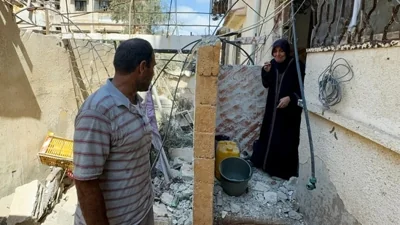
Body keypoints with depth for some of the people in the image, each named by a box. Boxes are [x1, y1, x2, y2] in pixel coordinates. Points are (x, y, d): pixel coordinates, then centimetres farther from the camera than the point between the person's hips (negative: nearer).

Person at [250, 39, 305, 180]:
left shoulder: (296, 66, -12)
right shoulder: (272, 64, 3)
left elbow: (301, 88, -10)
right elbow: (266, 85, 5)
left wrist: (290, 97, -25)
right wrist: (266, 72, -13)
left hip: (290, 110, -5)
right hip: (272, 107, 5)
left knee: (285, 139, 0)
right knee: (268, 135, 14)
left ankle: (285, 171, 14)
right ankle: (265, 163, 31)